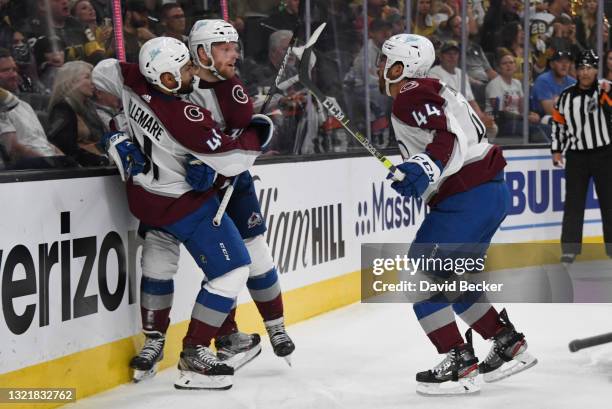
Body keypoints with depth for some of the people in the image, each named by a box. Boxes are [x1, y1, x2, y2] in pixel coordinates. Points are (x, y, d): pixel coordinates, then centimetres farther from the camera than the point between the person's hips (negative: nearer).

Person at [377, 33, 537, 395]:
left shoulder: (411, 96, -10)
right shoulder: (436, 91, 20)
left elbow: (446, 138, -24)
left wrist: (424, 168, -39)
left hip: (467, 199, -10)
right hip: (493, 192, 10)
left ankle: (460, 363, -7)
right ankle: (509, 344, 22)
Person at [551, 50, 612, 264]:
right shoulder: (566, 96, 3)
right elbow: (558, 123, 11)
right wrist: (556, 150, 9)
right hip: (576, 156, 2)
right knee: (573, 201, 2)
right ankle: (570, 247, 6)